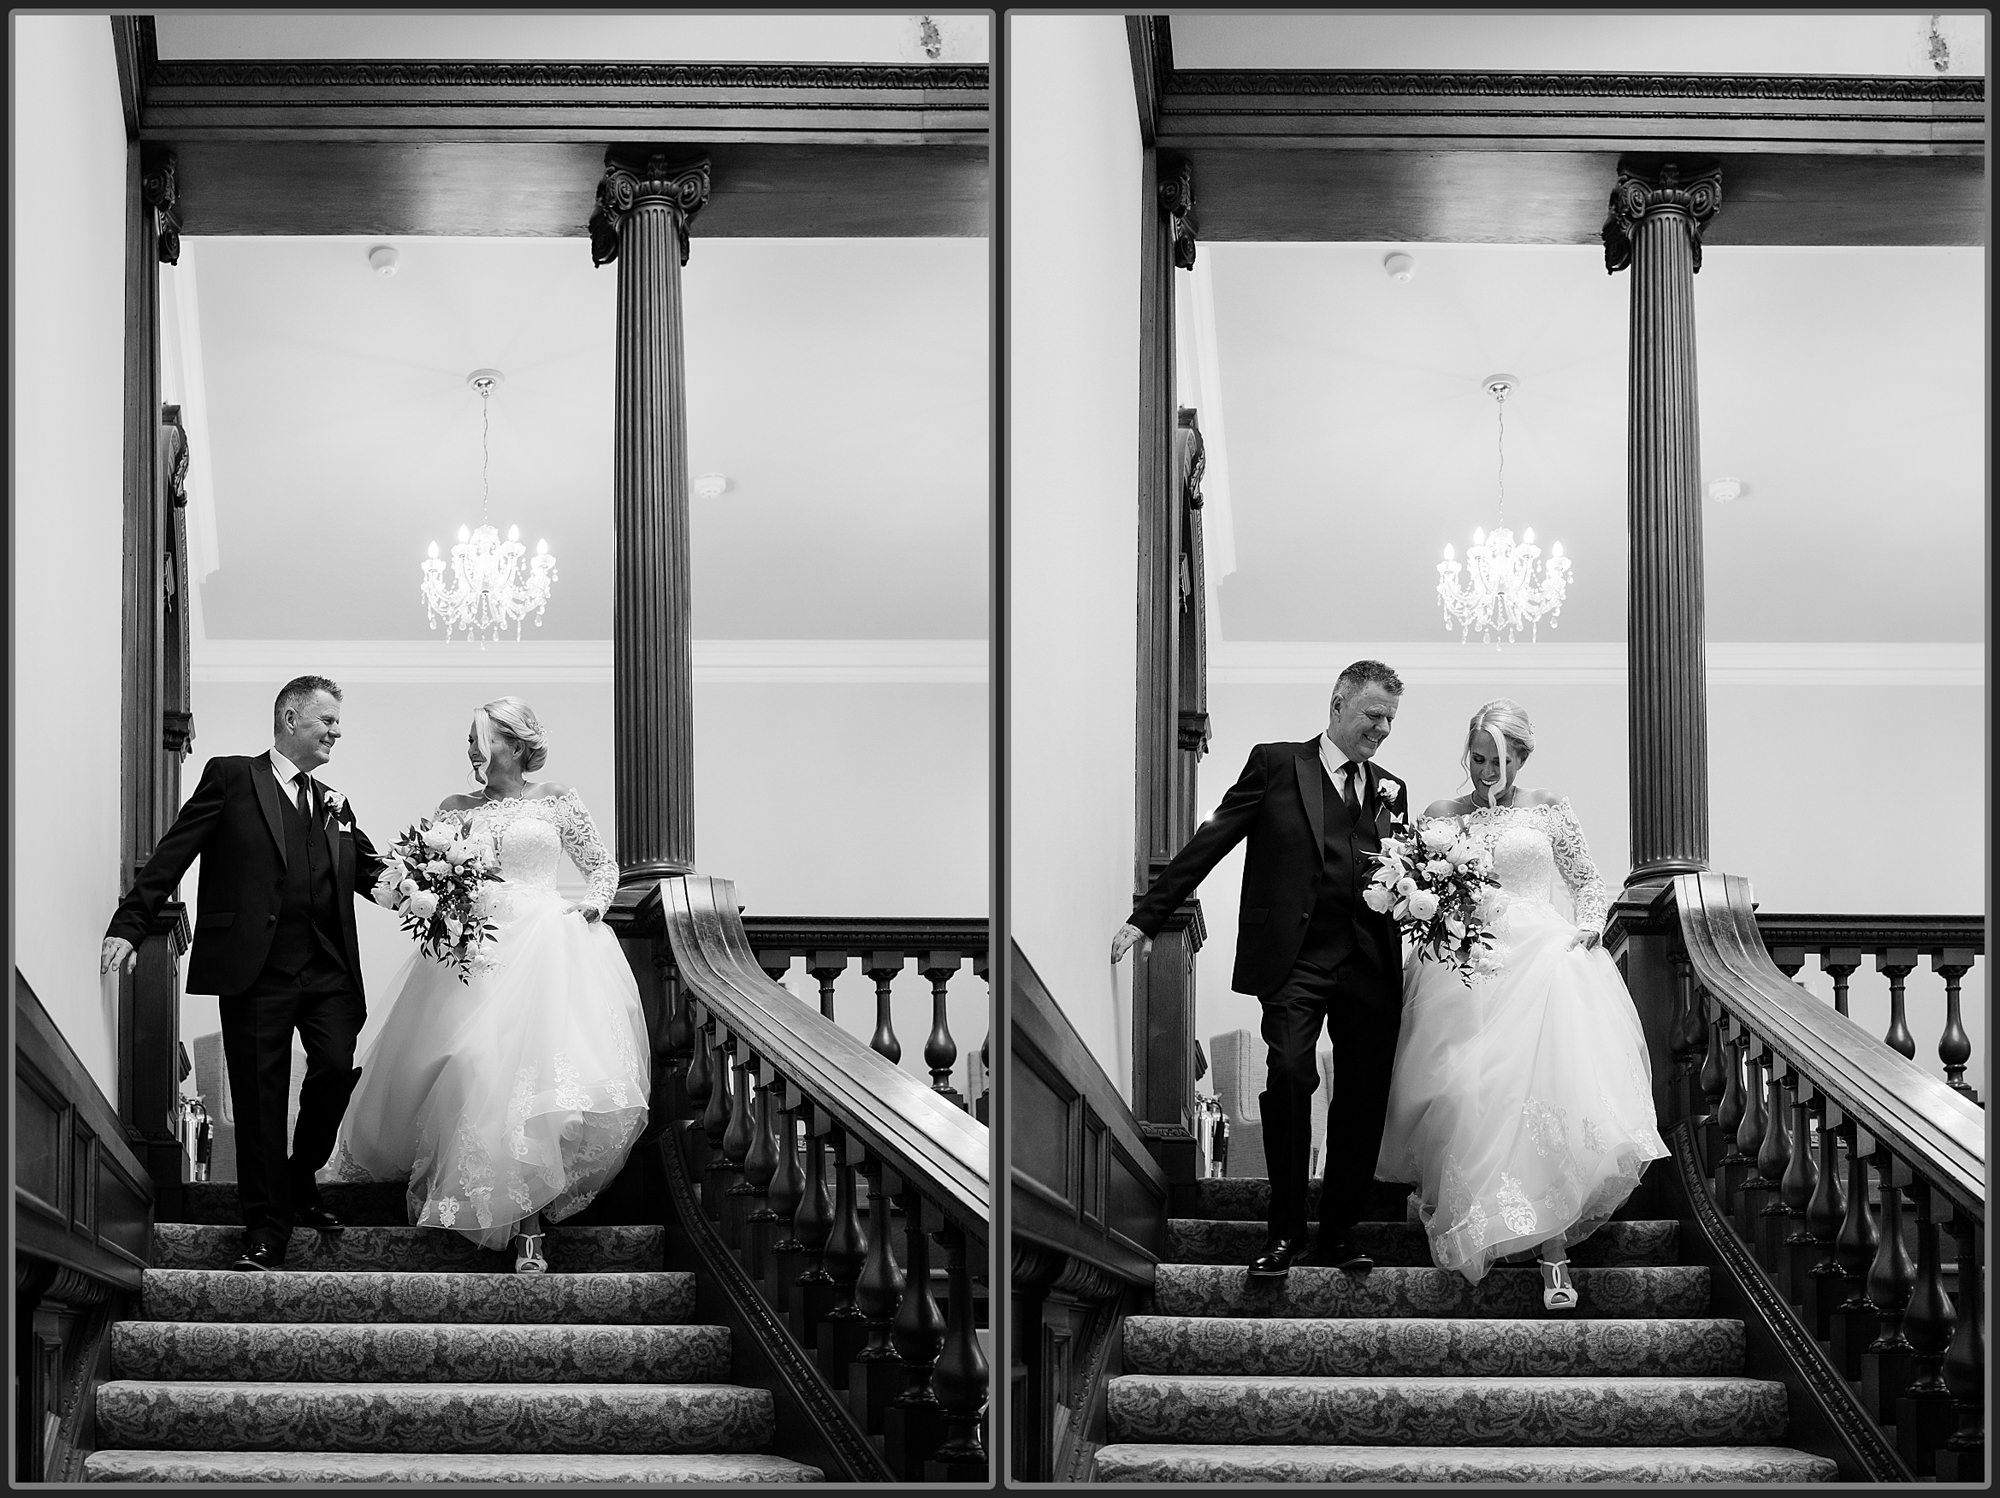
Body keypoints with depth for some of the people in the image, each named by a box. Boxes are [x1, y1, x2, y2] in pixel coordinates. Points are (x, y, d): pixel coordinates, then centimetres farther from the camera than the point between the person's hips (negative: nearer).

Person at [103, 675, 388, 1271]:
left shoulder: (334, 805, 21)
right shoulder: (232, 777, 6)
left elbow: (374, 873, 18)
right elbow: (172, 855, -1)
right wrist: (129, 925, -10)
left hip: (328, 969, 4)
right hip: (255, 967, -4)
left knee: (337, 1069, -11)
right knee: (260, 1096, -1)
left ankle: (300, 1181, 15)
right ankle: (266, 1228, 6)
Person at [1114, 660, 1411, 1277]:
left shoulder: (1389, 790, 19)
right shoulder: (1276, 764, 6)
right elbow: (1211, 842, 1)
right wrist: (1147, 915, -5)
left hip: (1370, 965, 4)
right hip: (1294, 960, -4)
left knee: (1364, 1099, 1)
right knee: (1289, 1075, -17)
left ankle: (1339, 1234, 13)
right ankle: (1286, 1233, -7)